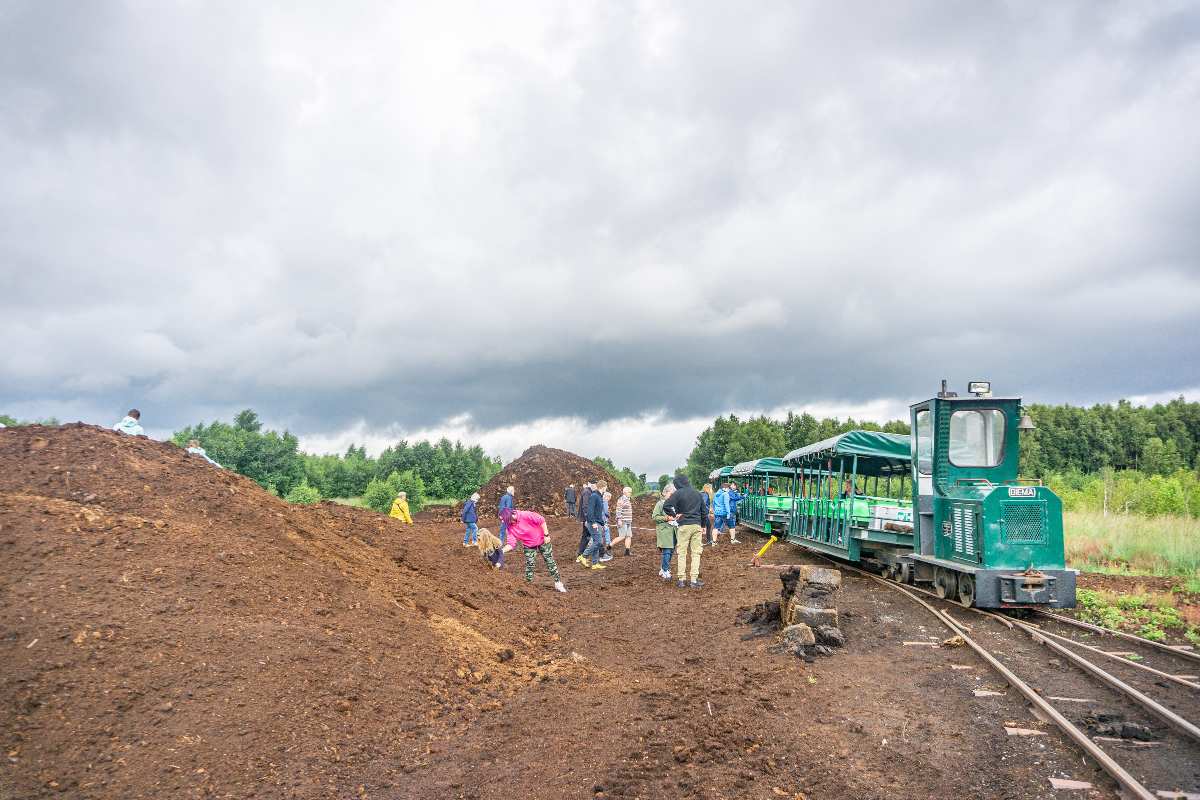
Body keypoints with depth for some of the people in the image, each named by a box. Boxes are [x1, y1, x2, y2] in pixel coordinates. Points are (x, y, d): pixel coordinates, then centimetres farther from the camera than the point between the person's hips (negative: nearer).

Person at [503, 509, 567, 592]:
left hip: (542, 540, -4)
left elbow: (541, 520, -25)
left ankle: (558, 583, 16)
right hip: (528, 546, 4)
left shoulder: (524, 515, -31)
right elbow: (511, 543, -13)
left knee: (550, 561, 4)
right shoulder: (510, 527, -13)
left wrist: (546, 535, -23)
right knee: (529, 565, -4)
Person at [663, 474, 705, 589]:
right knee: (696, 553, 6)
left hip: (684, 525, -4)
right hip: (697, 525, 4)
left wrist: (673, 515, -2)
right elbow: (703, 510, 17)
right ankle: (694, 580, 3)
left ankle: (681, 579, 4)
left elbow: (666, 506, -17)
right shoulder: (697, 493, 11)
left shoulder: (678, 493, -5)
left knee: (681, 553, 4)